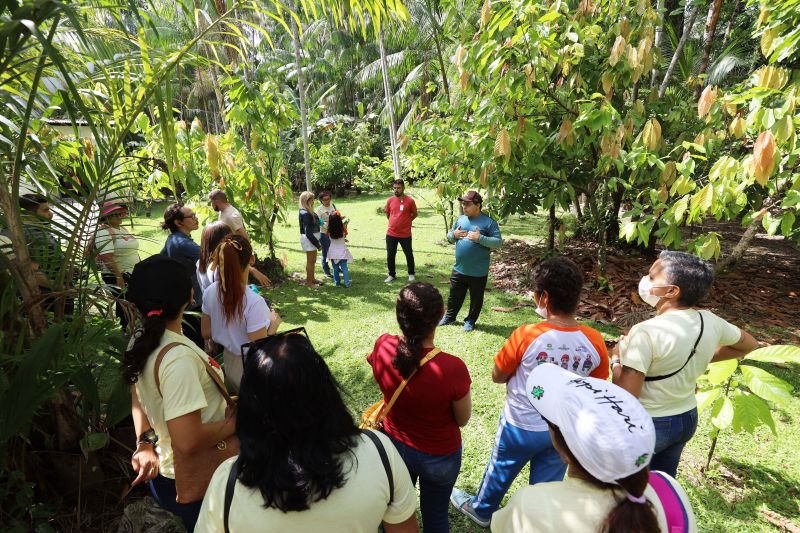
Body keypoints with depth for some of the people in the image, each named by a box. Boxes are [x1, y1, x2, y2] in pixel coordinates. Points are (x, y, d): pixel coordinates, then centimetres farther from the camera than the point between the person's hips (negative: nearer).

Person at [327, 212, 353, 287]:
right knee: (344, 268, 6)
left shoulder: (329, 230, -12)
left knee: (335, 268, 11)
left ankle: (337, 283, 16)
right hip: (342, 251, -1)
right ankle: (347, 283, 5)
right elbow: (345, 234, 5)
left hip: (333, 252, 1)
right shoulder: (342, 228, -13)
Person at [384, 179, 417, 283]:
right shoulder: (390, 200, 0)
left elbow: (414, 214, 5)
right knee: (390, 255, 9)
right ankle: (391, 275, 25)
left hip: (405, 234, -2)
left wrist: (406, 221, 3)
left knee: (409, 254, 11)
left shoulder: (410, 200, -9)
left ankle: (411, 274, 28)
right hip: (391, 234, 3)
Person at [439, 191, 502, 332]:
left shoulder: (488, 222, -11)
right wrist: (454, 234, -8)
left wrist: (480, 238, -25)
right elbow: (449, 236, 15)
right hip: (459, 269, 5)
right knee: (454, 296, 19)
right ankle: (449, 316, 39)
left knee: (476, 299, 12)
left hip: (478, 272, -4)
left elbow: (498, 242, -15)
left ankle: (470, 321, 30)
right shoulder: (460, 219, 5)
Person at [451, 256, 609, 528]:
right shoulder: (595, 341, -19)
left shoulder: (526, 336, -30)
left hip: (521, 426, -2)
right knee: (547, 483, 26)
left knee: (500, 472, 26)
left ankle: (481, 510, 51)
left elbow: (497, 376, -15)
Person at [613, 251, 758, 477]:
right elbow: (749, 344, 15)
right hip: (687, 418, 7)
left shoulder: (647, 332, -30)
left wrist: (617, 360, -12)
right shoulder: (711, 322, -7)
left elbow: (625, 396, -29)